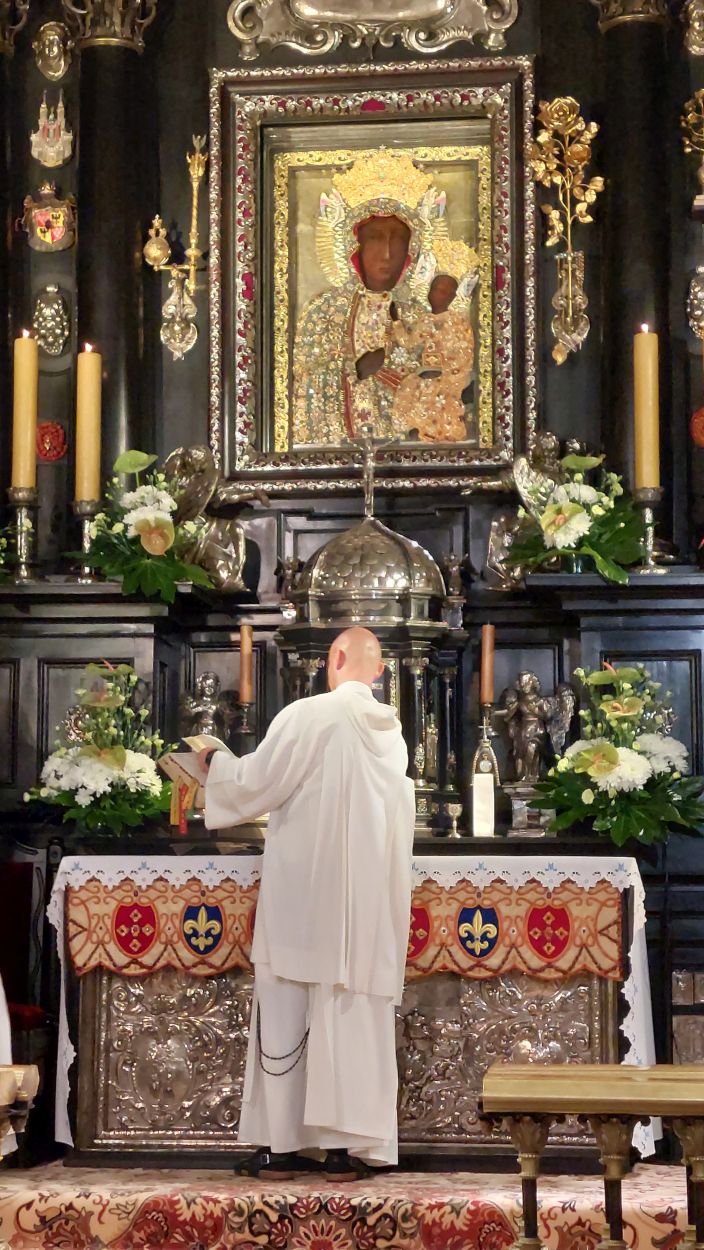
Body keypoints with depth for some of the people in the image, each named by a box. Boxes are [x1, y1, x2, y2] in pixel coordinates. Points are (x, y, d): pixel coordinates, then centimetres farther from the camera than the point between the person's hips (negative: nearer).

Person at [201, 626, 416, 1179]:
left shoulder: (308, 716, -10)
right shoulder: (391, 731, 7)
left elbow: (255, 782, -8)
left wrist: (217, 763, 12)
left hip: (305, 892, -5)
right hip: (372, 897, 5)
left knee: (287, 1016, 4)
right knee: (356, 1018, 6)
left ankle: (284, 1143, 6)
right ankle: (347, 1144, 5)